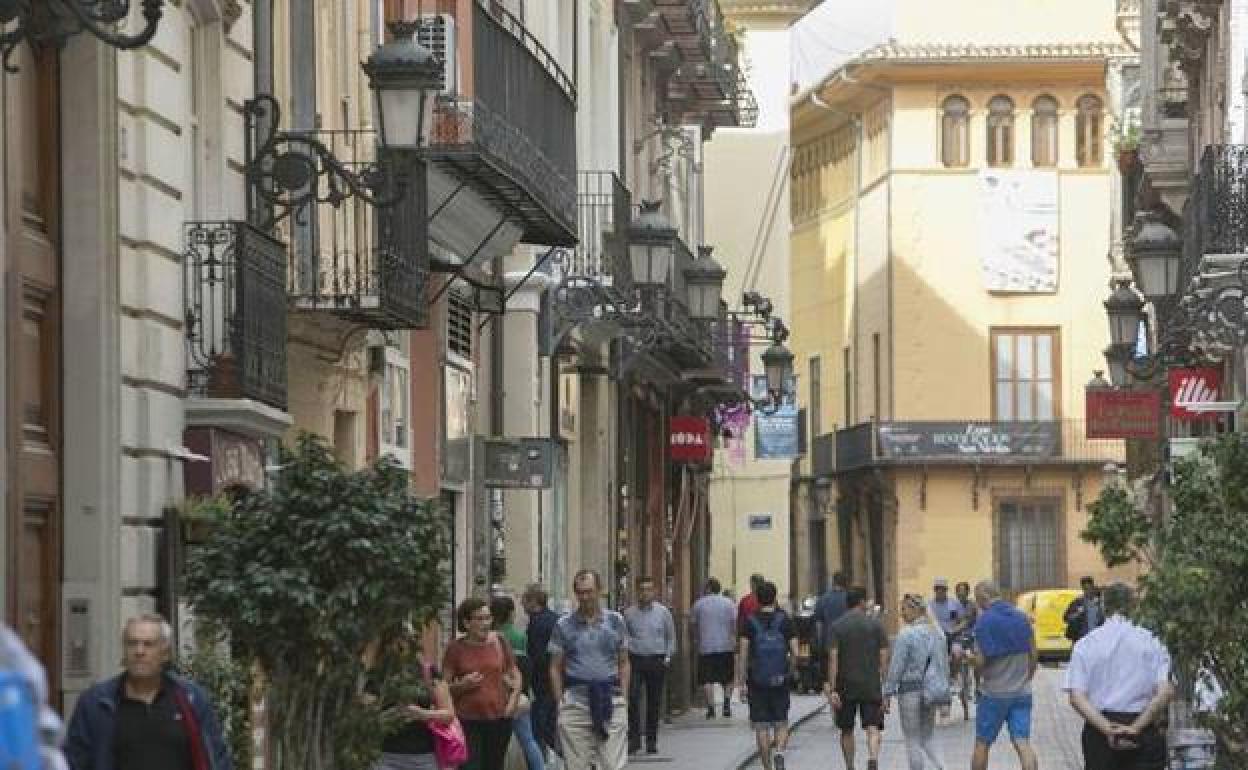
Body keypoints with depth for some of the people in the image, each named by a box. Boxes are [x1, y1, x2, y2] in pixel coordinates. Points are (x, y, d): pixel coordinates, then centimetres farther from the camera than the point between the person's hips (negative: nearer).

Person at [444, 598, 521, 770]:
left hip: (499, 719, 3)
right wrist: (463, 685, -16)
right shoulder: (456, 649, -2)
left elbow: (515, 676, 15)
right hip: (468, 721, -3)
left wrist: (513, 699, 0)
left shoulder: (499, 643, 4)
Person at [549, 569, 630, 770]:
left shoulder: (615, 622, 7)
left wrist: (623, 696, 2)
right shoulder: (564, 625, 5)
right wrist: (560, 702, 0)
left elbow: (623, 663, 11)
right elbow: (555, 668, 8)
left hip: (611, 700, 0)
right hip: (575, 699, 0)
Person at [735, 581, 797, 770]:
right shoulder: (785, 620, -1)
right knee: (781, 724, 10)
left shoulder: (750, 622, -3)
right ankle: (779, 752, -18)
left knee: (761, 727, 7)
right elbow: (795, 653, -5)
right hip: (780, 682, 0)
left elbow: (743, 654, -8)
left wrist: (741, 682, -6)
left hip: (756, 681, 0)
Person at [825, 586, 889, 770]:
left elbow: (833, 659, -7)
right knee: (873, 728, -6)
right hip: (871, 686, -1)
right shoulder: (875, 624, 0)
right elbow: (884, 657, -1)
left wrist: (832, 690, -9)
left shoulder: (837, 627, 0)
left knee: (846, 729, 16)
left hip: (846, 686, 1)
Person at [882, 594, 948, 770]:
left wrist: (888, 692, -5)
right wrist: (944, 690, 19)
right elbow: (945, 665, 11)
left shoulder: (906, 635, -15)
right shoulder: (937, 633, 6)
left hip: (911, 690, -6)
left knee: (913, 741, 5)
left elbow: (896, 667, -13)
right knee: (927, 738, 16)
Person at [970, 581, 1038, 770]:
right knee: (1023, 744, -1)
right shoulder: (1022, 617, 4)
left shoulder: (984, 621, -13)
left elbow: (980, 661, -16)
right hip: (1022, 692, 4)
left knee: (982, 745, 10)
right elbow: (1033, 656, 10)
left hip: (994, 692, -4)